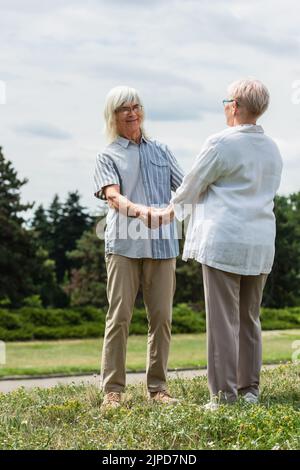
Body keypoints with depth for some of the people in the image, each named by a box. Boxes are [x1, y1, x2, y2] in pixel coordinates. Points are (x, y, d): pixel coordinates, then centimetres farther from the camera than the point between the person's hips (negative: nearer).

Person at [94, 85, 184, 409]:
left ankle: (157, 387, 9)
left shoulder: (161, 151, 19)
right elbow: (113, 197, -10)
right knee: (119, 316, -6)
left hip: (162, 243, 3)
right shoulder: (108, 156, 8)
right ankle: (112, 390, -3)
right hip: (124, 244, -3)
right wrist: (138, 209, -31)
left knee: (161, 316, 2)